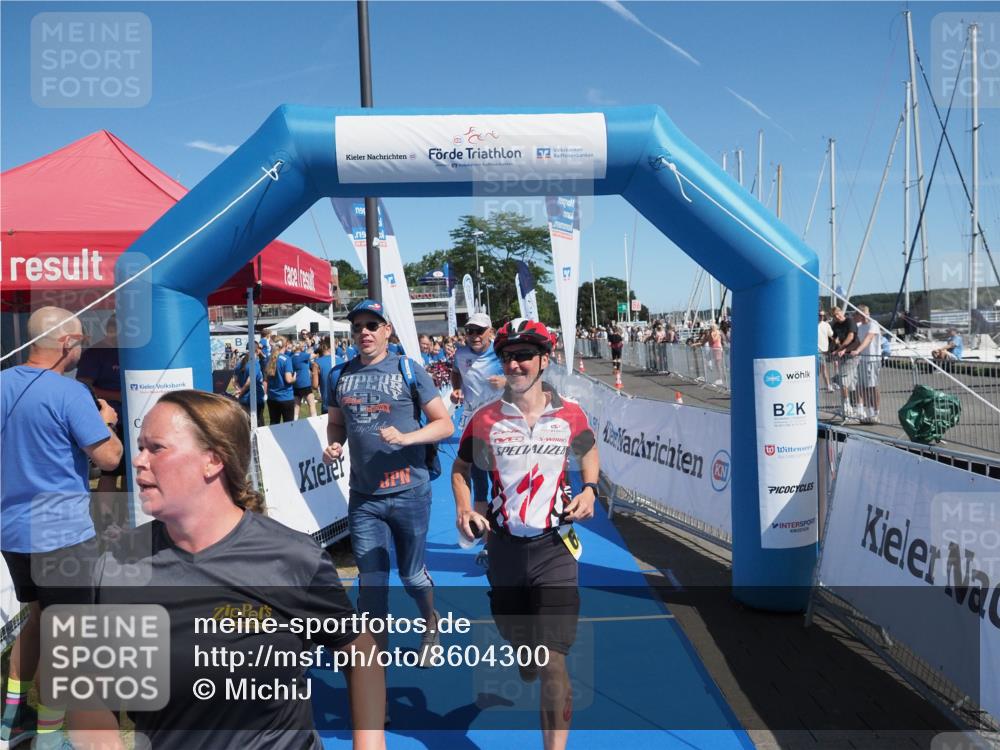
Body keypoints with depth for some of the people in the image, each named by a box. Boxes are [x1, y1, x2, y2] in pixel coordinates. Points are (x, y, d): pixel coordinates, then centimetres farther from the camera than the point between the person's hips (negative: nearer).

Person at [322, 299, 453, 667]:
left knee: (411, 574, 13)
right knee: (371, 581, 7)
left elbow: (444, 424, -6)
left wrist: (405, 437, -22)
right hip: (363, 496, 3)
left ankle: (431, 625, 42)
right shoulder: (340, 375, 5)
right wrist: (333, 445, -5)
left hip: (409, 492, -2)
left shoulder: (407, 369, -6)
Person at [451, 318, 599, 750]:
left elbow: (588, 451, 16)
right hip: (504, 546, 2)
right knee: (517, 642, 21)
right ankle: (526, 682, 56)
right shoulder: (485, 419, -4)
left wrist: (589, 489, -1)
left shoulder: (570, 415, -4)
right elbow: (461, 467, 10)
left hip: (554, 547, -2)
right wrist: (463, 509, -7)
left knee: (552, 659, -10)